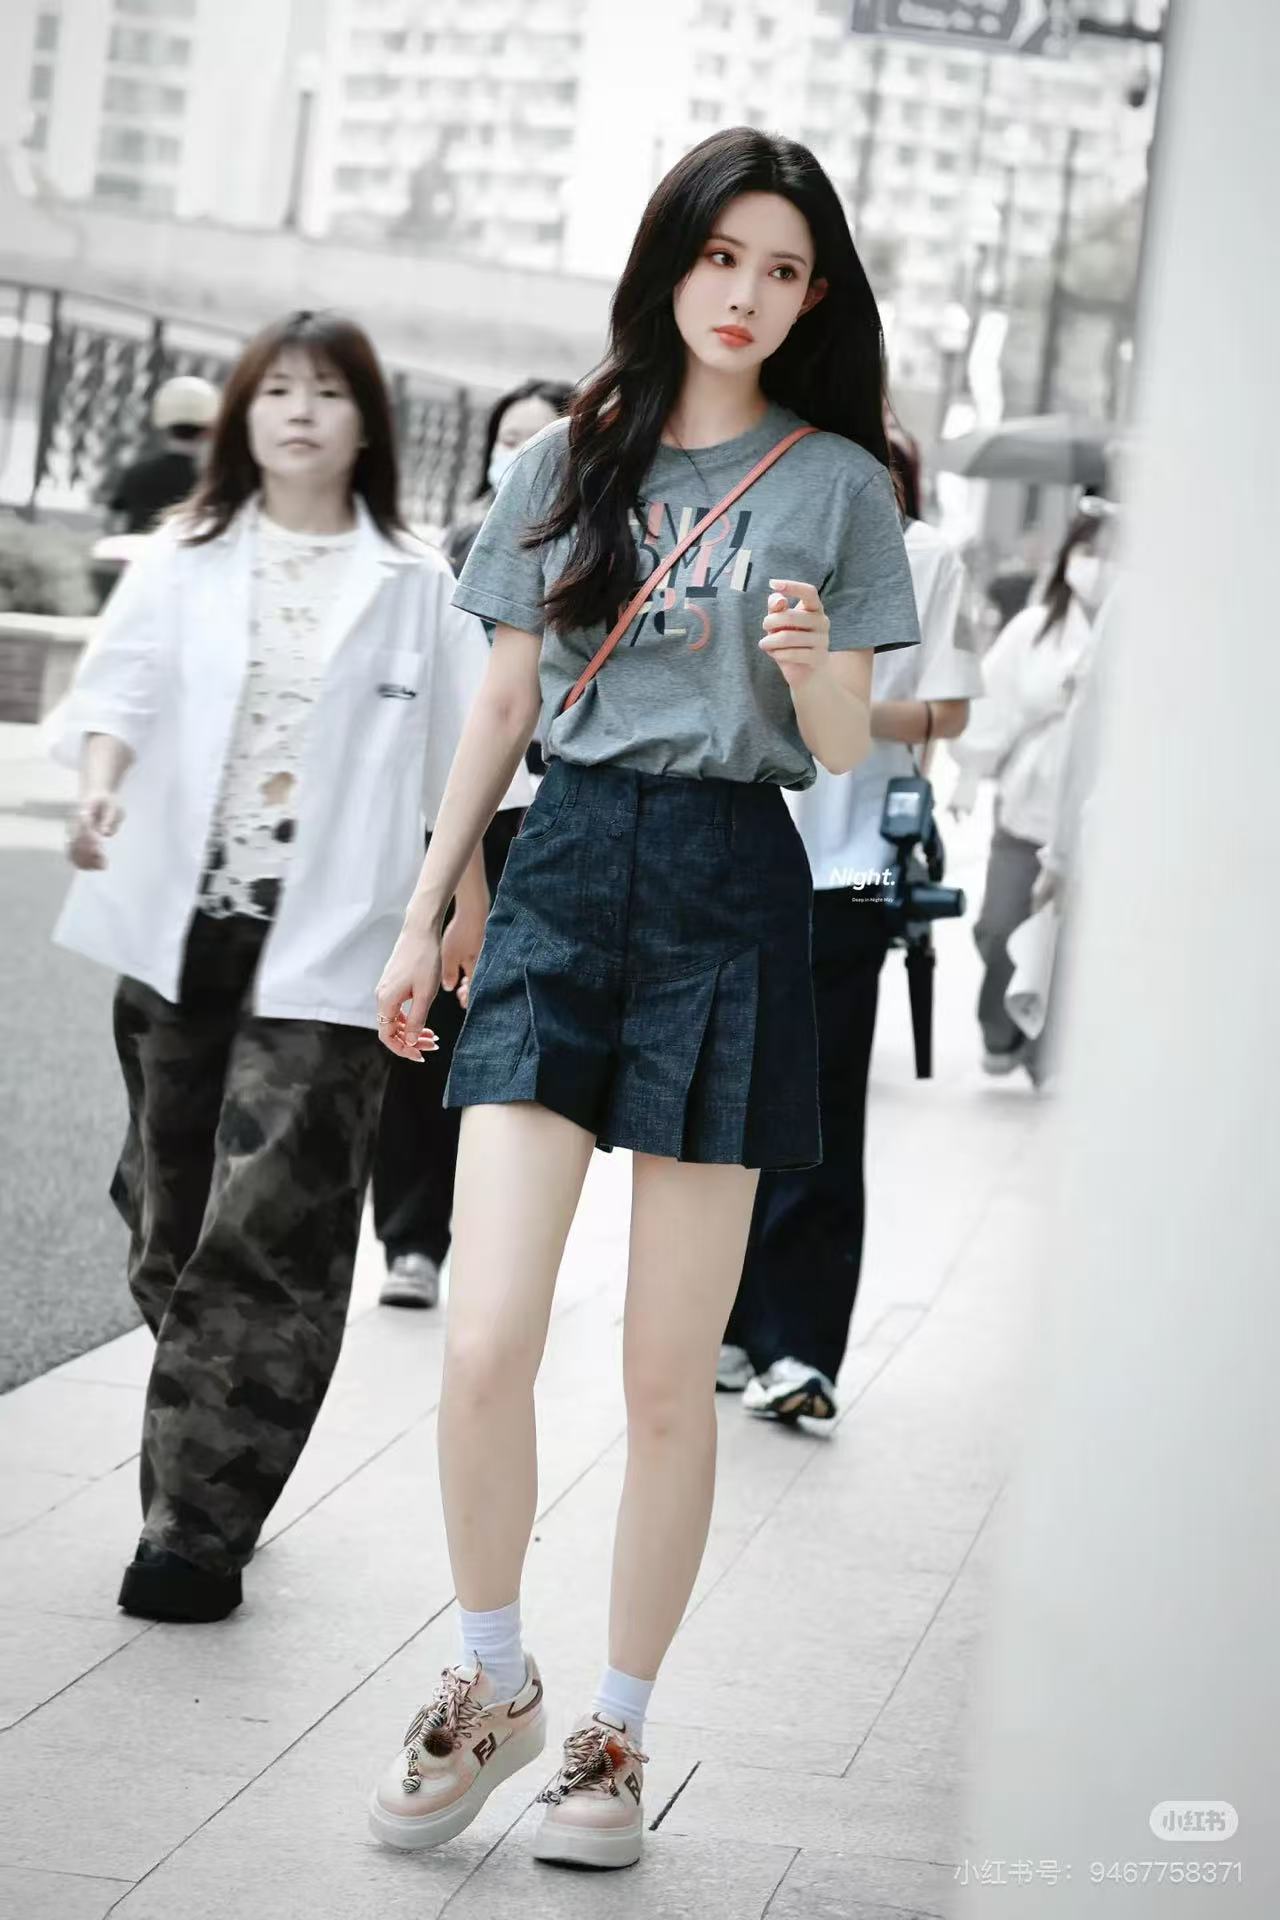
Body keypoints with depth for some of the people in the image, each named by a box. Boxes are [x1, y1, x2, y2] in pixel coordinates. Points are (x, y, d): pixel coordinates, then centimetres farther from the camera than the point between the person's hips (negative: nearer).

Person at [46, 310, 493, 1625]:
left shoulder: (414, 583, 4)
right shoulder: (186, 555, 6)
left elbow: (459, 756, 9)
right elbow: (122, 681, -5)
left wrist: (470, 900, 7)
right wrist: (100, 784, -25)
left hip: (324, 947, -2)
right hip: (178, 928, 3)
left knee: (269, 1234, -9)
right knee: (172, 1219, 10)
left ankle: (200, 1525, -7)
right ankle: (199, 1479, 26)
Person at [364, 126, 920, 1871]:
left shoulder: (838, 485, 5)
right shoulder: (568, 464, 12)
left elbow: (847, 753, 4)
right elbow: (501, 706, 16)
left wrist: (812, 662, -18)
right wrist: (422, 917, 14)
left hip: (731, 896, -1)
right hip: (564, 876, 2)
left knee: (669, 1377, 1)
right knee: (486, 1346, -11)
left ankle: (618, 1732, 16)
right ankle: (492, 1688, 11)